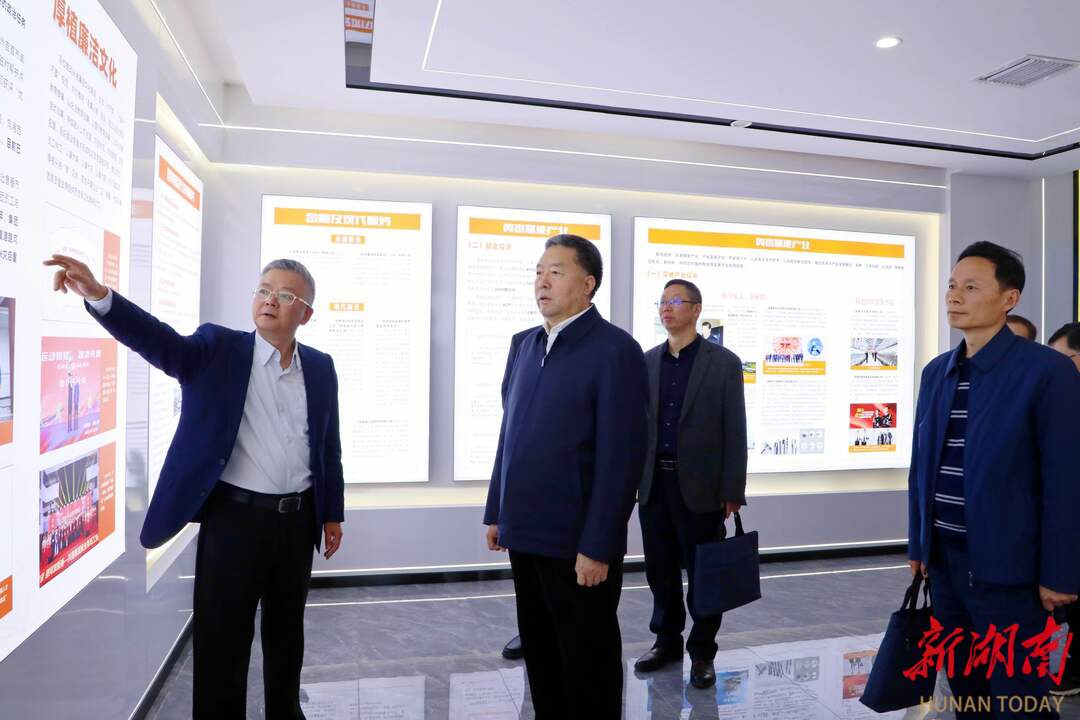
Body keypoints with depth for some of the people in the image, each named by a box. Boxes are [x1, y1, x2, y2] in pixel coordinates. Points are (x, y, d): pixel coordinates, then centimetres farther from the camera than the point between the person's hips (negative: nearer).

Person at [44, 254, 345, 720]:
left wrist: (333, 512, 10)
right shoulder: (218, 349, -4)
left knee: (287, 632, 20)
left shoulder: (320, 367, 5)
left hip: (298, 520, 4)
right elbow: (159, 341, -22)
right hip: (234, 517, -3)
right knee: (222, 641, 6)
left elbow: (329, 446, 9)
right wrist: (97, 295, -39)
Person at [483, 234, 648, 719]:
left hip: (577, 540, -6)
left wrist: (597, 546, -17)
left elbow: (621, 456, -16)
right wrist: (497, 511, 11)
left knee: (587, 661, 11)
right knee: (538, 653, 19)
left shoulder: (615, 350, -13)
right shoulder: (523, 344, 9)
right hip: (525, 531, 6)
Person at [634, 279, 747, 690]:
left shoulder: (724, 362, -2)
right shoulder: (646, 362, 8)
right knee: (660, 569, 13)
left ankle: (702, 652, 23)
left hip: (700, 486, -3)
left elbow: (735, 432, -4)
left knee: (703, 572, 7)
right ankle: (667, 641, 30)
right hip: (653, 484, 4)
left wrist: (732, 492, -8)